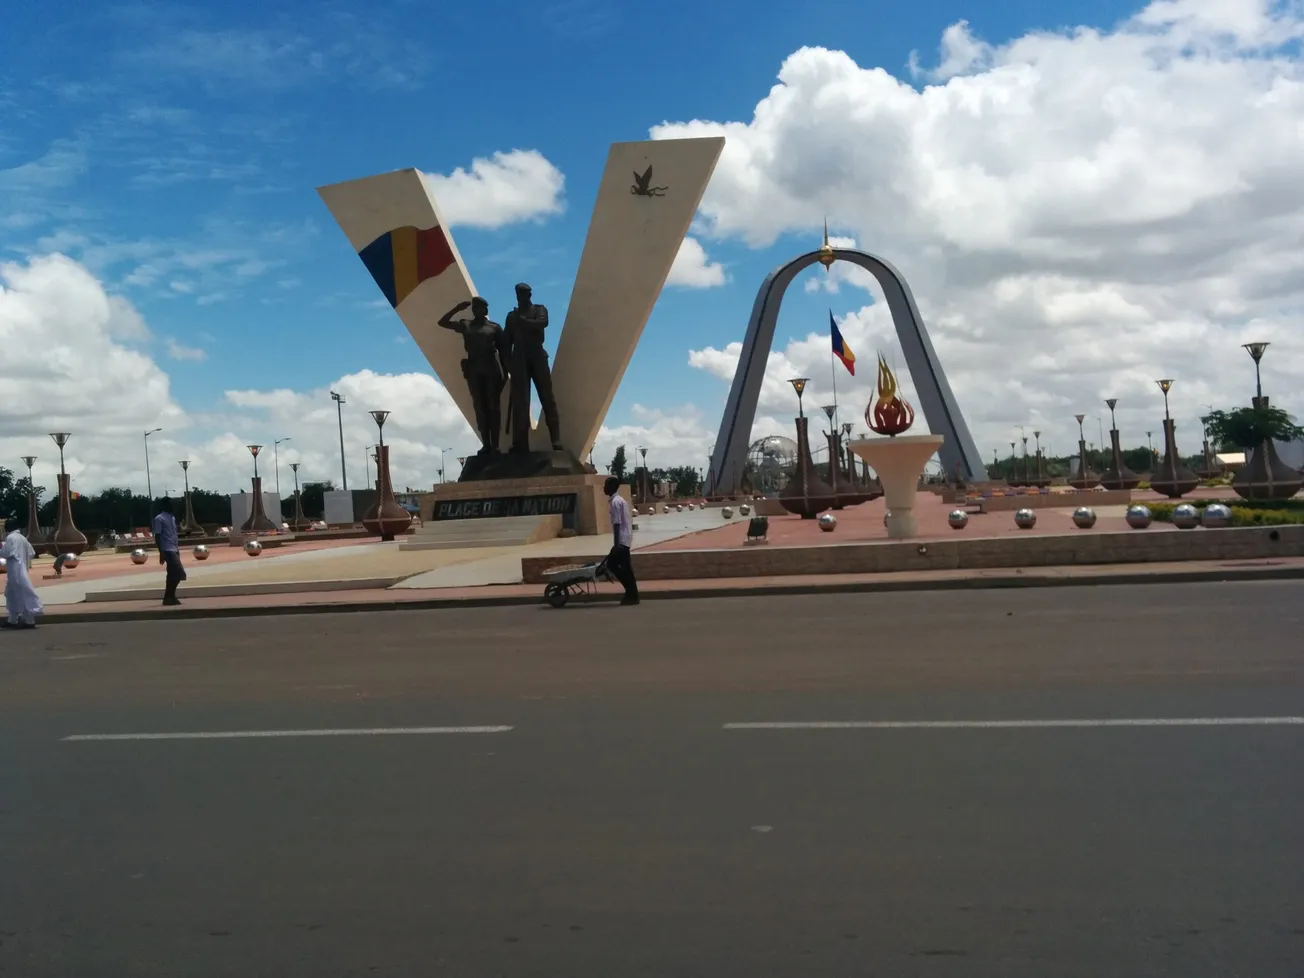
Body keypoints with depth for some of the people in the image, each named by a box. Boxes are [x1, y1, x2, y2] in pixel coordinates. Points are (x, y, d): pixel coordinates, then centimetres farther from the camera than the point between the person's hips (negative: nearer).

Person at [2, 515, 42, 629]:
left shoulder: (11, 537, -12)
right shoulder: (22, 537, 14)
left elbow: (5, 553, -17)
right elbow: (32, 553, 17)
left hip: (16, 571, -9)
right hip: (21, 570, 9)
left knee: (23, 594, -9)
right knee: (12, 594, 17)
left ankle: (29, 621, -9)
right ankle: (12, 620, 23)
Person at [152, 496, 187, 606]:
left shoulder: (172, 518, 17)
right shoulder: (159, 518, -9)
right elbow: (157, 536, -13)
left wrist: (178, 549, 20)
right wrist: (161, 553, -19)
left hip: (174, 549, 9)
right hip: (168, 550, -9)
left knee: (172, 574, 9)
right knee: (179, 573, -13)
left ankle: (168, 597, 12)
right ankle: (170, 596, -6)